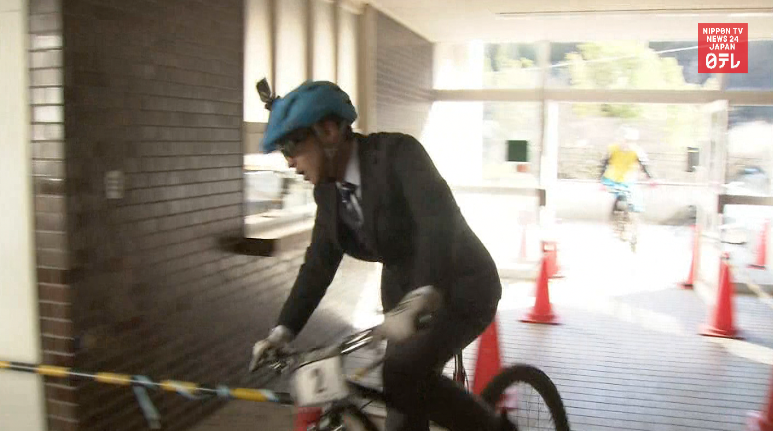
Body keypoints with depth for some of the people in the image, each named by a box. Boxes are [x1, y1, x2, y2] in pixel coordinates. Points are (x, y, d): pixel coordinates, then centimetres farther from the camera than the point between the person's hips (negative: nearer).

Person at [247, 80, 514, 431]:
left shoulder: (397, 152, -21)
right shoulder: (328, 189, 0)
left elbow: (440, 220, -36)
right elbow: (320, 261, 3)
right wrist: (284, 329, -7)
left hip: (460, 287, -7)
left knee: (401, 375, -25)